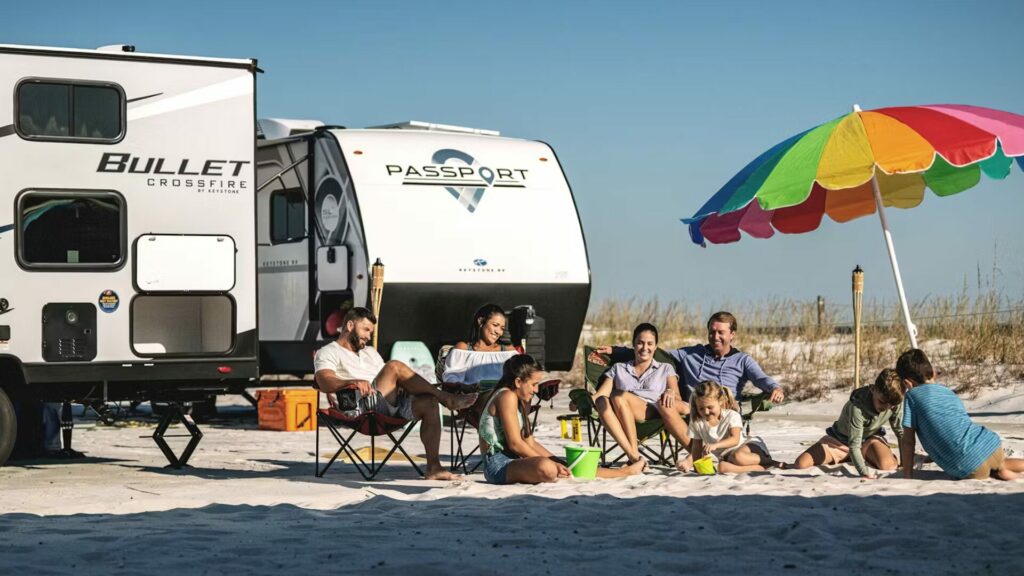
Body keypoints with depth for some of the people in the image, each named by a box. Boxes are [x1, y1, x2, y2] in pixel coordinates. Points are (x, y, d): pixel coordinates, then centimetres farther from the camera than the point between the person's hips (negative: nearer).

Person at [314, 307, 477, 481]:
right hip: (362, 406, -7)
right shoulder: (328, 353, 12)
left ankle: (433, 467, -22)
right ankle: (447, 398, -18)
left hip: (389, 406, 7)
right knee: (394, 367, -27)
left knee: (429, 403, -17)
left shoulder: (370, 352, 36)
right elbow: (324, 383, -9)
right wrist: (353, 382, -28)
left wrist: (398, 386, 2)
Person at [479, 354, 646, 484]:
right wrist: (552, 463, -11)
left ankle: (623, 472, 15)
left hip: (510, 461, 11)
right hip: (498, 465, -11)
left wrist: (556, 462, 7)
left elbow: (530, 443, 19)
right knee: (546, 468, -34)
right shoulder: (507, 397, -11)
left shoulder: (517, 400, 21)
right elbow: (515, 443, -17)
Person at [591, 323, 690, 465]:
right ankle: (633, 455, -44)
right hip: (626, 419, 1)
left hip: (657, 415, -1)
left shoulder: (665, 369, 26)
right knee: (602, 402, -31)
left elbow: (678, 401, 12)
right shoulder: (618, 369, 29)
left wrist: (671, 392, -13)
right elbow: (600, 394, 14)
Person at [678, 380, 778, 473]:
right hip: (723, 457, 4)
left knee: (738, 457, -42)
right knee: (722, 467, -36)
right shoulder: (696, 422, 4)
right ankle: (760, 468, -33)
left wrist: (715, 445, -39)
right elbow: (696, 450, 5)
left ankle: (766, 461, -20)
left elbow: (735, 439, -20)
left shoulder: (732, 416, -7)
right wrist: (689, 461, -18)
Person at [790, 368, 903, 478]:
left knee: (888, 465, -34)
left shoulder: (896, 403, -25)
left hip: (869, 438, 2)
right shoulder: (857, 407, -39)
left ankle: (868, 457, 5)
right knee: (800, 464, -20)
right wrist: (864, 473, -50)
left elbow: (901, 432, -9)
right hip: (840, 440, -2)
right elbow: (854, 445, -40)